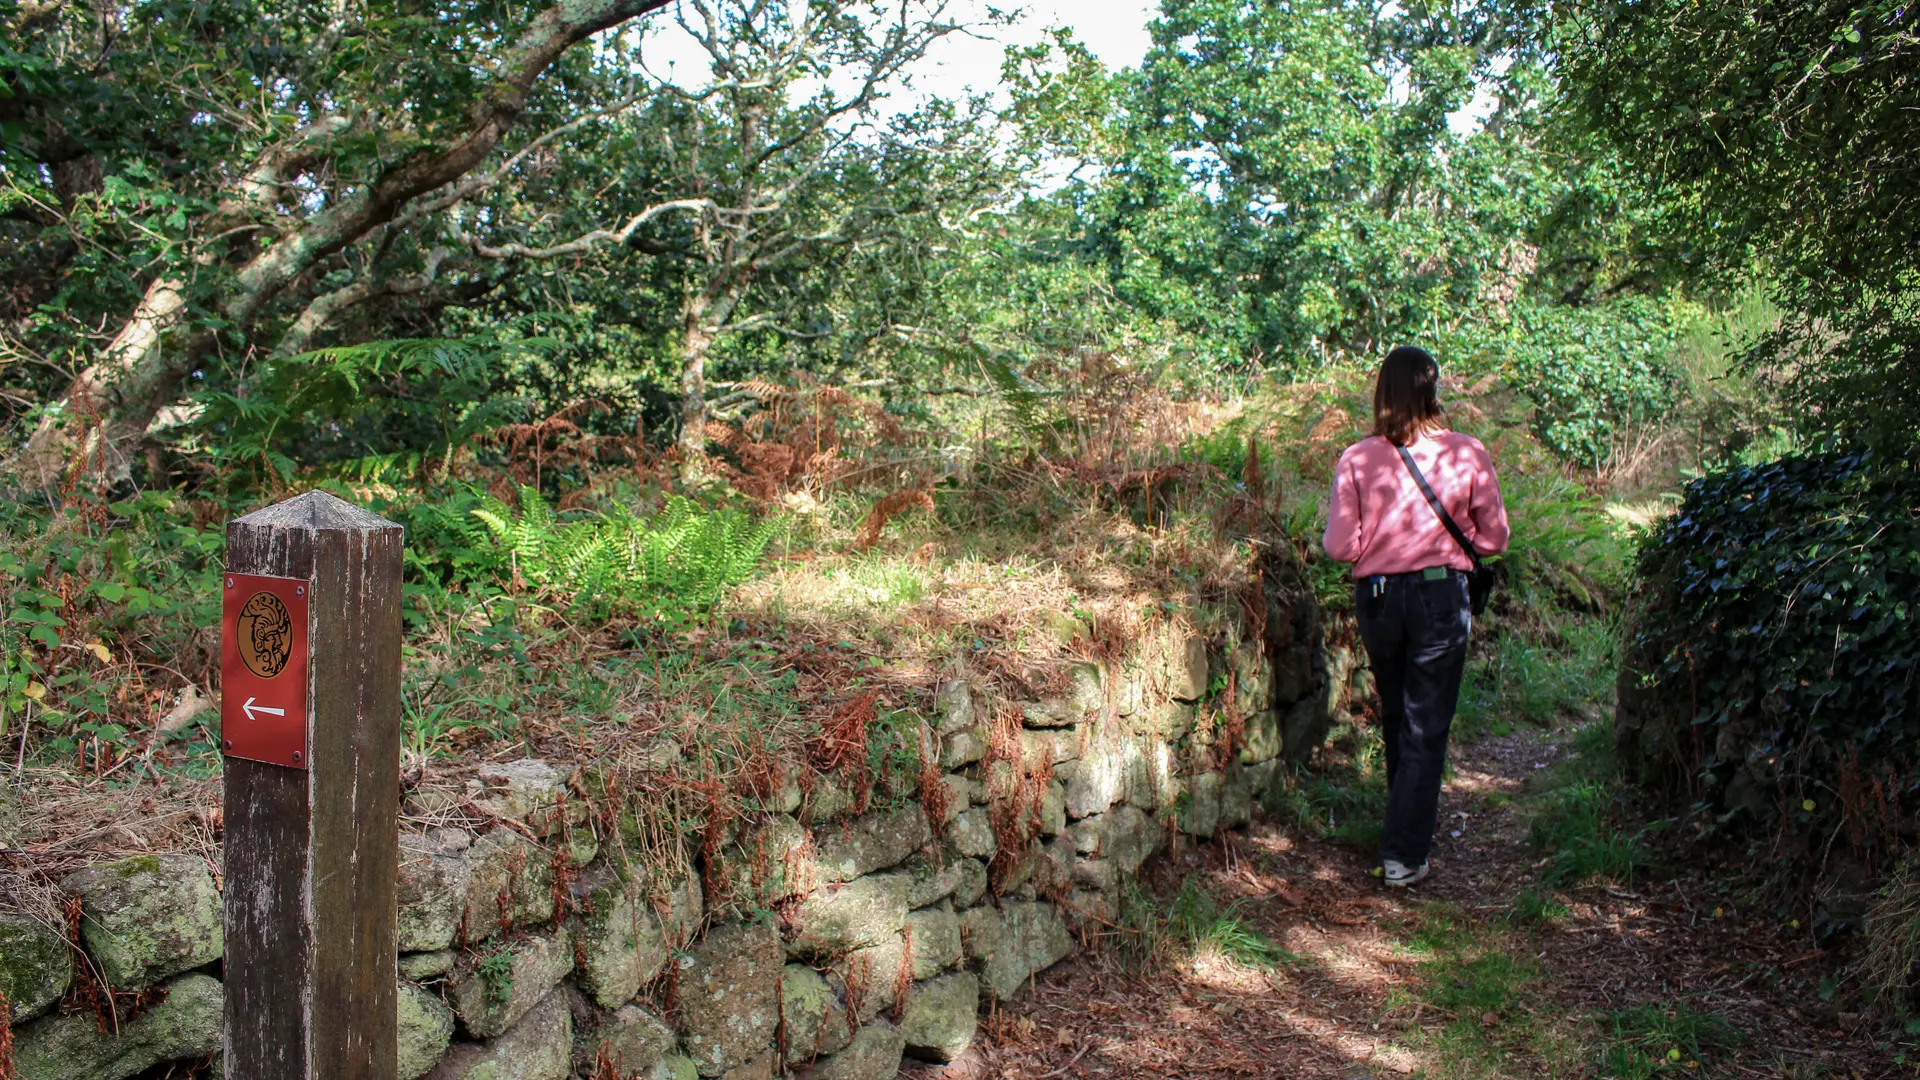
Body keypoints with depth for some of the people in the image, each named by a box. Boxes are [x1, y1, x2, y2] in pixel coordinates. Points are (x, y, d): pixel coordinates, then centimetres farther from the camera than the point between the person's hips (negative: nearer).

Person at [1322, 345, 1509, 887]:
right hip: (1442, 595, -2)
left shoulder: (1357, 459, -7)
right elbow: (1493, 538, 0)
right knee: (1427, 726, 6)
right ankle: (1403, 854, 6)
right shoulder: (1468, 454, -7)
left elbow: (1339, 546, -7)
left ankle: (1408, 829, 38)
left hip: (1377, 597, 2)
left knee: (1396, 717, 22)